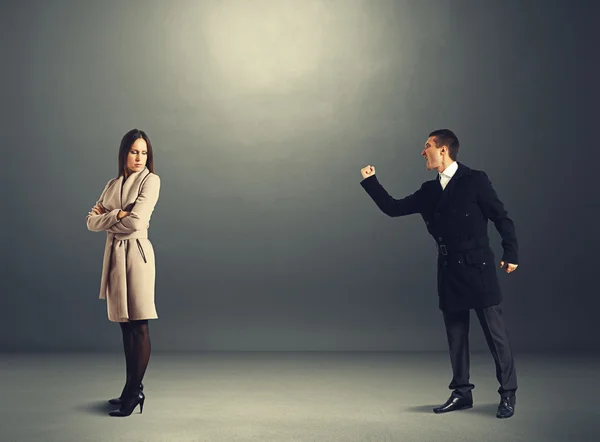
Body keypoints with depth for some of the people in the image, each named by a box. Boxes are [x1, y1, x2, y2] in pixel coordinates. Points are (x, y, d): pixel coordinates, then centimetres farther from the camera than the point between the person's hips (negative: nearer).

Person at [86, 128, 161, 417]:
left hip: (136, 253, -6)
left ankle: (133, 393, 1)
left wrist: (107, 218, 1)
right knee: (125, 326, 11)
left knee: (138, 326, -5)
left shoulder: (151, 180, -3)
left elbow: (136, 221, -15)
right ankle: (133, 390, 19)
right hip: (114, 254, 6)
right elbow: (92, 222, 7)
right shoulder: (113, 185, 15)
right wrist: (117, 214, -10)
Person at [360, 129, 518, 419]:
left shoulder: (474, 180, -5)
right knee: (456, 335, 11)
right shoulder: (429, 191, 11)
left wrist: (510, 254, -8)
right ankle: (462, 393, 22)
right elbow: (393, 208, 11)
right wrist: (370, 182, 7)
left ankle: (508, 395, 10)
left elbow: (501, 217, -4)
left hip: (477, 268, -6)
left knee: (495, 333, -1)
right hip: (449, 272, 6)